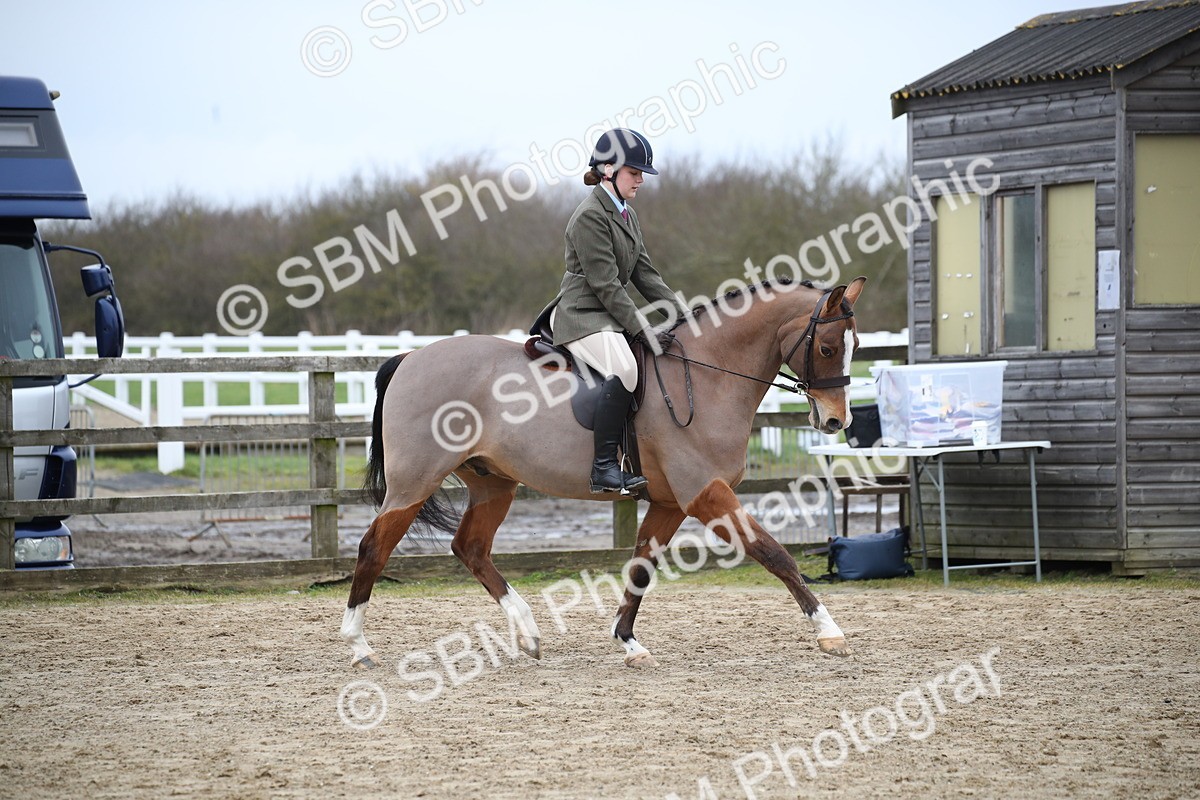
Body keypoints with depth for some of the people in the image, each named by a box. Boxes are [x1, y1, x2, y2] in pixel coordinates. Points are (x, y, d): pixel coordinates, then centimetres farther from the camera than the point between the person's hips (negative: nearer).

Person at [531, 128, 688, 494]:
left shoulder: (627, 215, 17)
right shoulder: (591, 216, -14)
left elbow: (644, 273, 16)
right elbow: (605, 283, -18)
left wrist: (678, 308, 4)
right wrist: (640, 327, -21)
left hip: (611, 313, 10)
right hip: (582, 316, -10)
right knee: (624, 368, -34)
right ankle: (604, 467, -35)